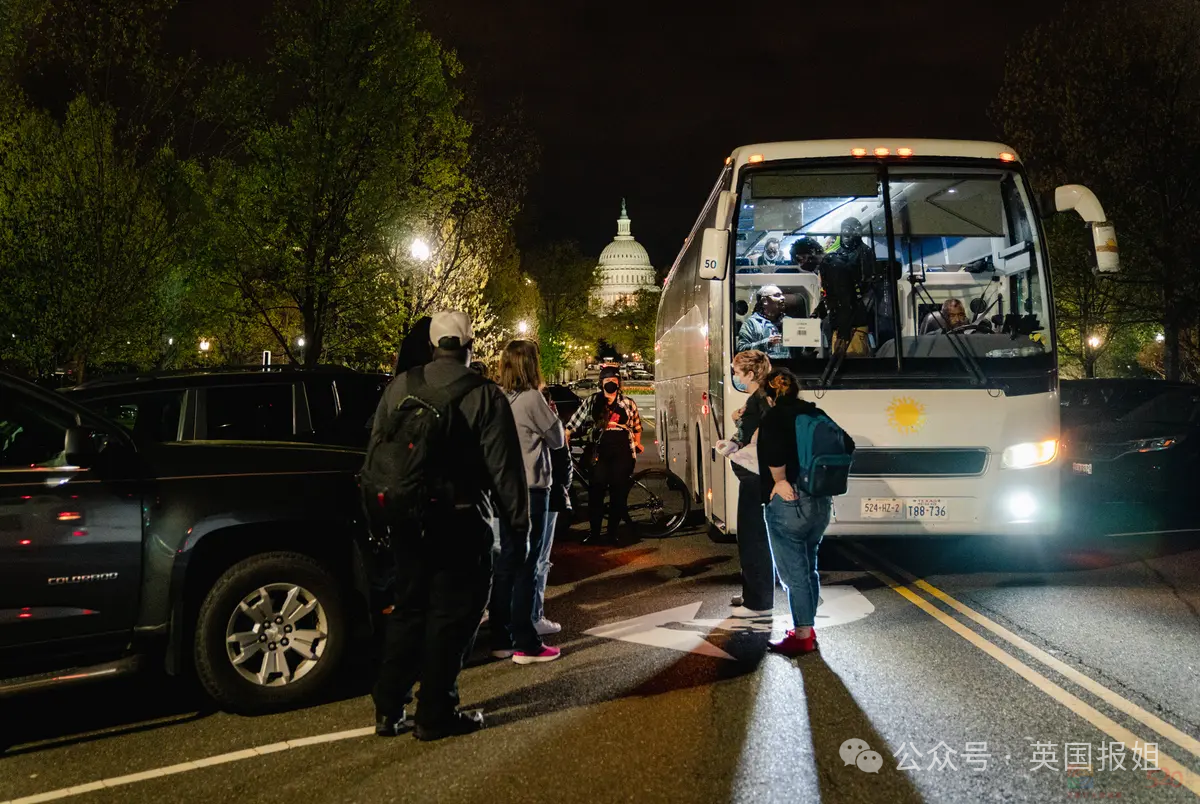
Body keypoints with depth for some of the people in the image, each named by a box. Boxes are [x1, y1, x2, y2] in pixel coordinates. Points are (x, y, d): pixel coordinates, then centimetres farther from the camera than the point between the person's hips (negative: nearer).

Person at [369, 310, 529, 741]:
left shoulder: (399, 387, 3)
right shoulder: (486, 397, -9)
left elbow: (376, 451, 9)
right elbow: (504, 465, -8)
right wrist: (518, 519, 1)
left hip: (409, 520, 5)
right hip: (460, 522, -5)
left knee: (408, 609, 16)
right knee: (451, 615, 5)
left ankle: (389, 709, 19)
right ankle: (435, 714, 10)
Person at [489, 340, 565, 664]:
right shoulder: (531, 398, -14)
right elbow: (557, 438, -3)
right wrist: (544, 403, 9)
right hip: (531, 490, -7)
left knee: (507, 563, 12)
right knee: (526, 567, -2)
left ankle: (501, 640, 18)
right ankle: (525, 645, 3)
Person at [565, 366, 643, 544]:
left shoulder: (628, 403, 12)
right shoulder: (592, 402, 8)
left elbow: (637, 426, 23)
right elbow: (573, 424, 7)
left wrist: (637, 443, 12)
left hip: (623, 452, 1)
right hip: (600, 452, -1)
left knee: (619, 494, 2)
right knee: (596, 491, -7)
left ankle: (612, 533, 13)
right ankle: (594, 532, 3)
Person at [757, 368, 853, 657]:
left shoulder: (773, 417, -10)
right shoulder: (816, 414, 9)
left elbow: (773, 450, -29)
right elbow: (847, 446, 10)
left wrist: (779, 481, -14)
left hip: (787, 503, -7)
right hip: (821, 502, 7)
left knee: (793, 572, 3)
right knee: (808, 567, 19)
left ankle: (802, 636, 10)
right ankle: (807, 629, 28)